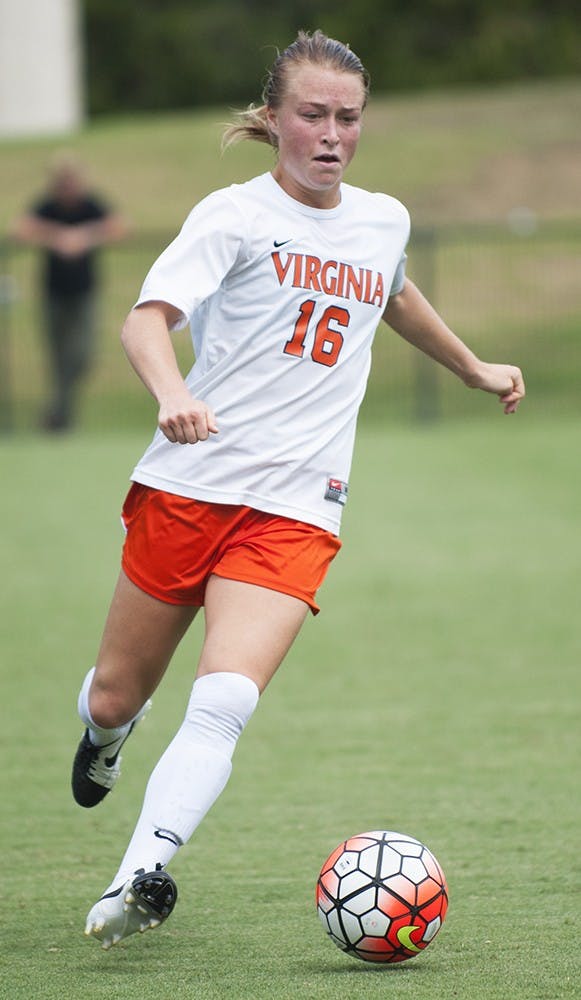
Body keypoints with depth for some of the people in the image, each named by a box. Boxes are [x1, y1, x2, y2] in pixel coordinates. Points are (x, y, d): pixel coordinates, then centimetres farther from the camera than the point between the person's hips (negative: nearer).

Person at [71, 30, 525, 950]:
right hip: (189, 485, -2)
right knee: (116, 698, 10)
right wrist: (172, 393, -40)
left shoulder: (385, 222, 12)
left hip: (295, 512, 2)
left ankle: (133, 888, -25)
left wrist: (475, 369, 44)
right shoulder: (238, 215, -5)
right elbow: (146, 318, -20)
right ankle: (106, 734, 47)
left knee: (222, 706, -20)